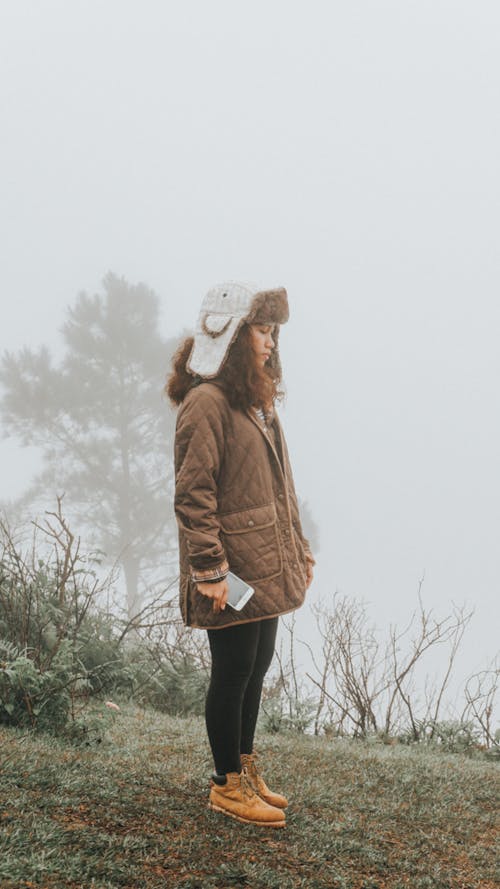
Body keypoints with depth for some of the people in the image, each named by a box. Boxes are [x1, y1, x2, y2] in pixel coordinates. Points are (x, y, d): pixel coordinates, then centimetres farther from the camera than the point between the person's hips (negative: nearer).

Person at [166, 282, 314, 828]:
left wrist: (298, 547, 19)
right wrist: (209, 569, -22)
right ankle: (227, 785, 14)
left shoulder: (257, 400, 15)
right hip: (233, 570, -9)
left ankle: (246, 769, 30)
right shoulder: (206, 402, -15)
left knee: (257, 665, 16)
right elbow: (193, 495, -19)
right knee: (233, 671, 1)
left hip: (266, 566, 9)